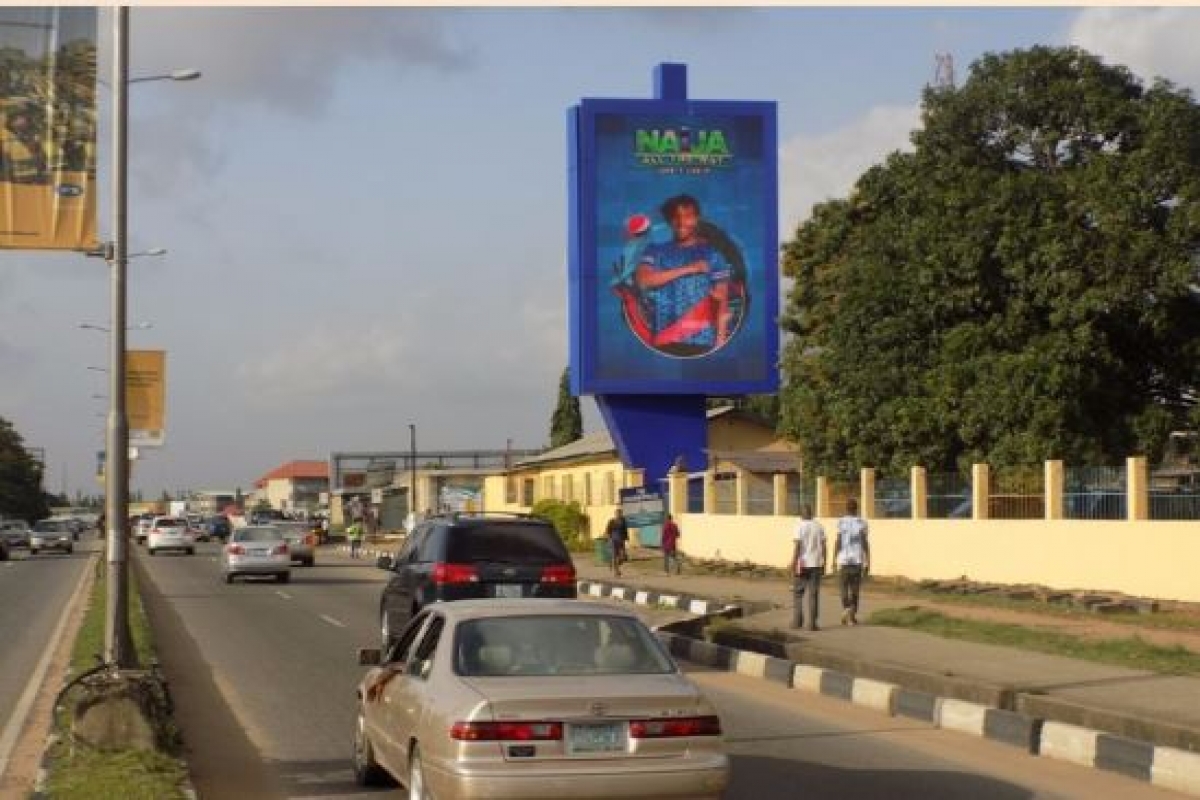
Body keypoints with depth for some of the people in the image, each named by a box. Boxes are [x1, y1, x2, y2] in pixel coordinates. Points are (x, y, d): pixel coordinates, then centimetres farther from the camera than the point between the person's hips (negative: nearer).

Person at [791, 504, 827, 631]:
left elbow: (797, 546, -13)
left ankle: (797, 621, 7)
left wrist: (793, 565, -12)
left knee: (798, 593, 10)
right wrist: (823, 564, 12)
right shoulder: (819, 527, 5)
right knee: (813, 595, 3)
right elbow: (824, 546, 5)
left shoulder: (800, 527, -7)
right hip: (816, 564, 3)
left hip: (802, 565, -3)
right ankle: (812, 623, -1)